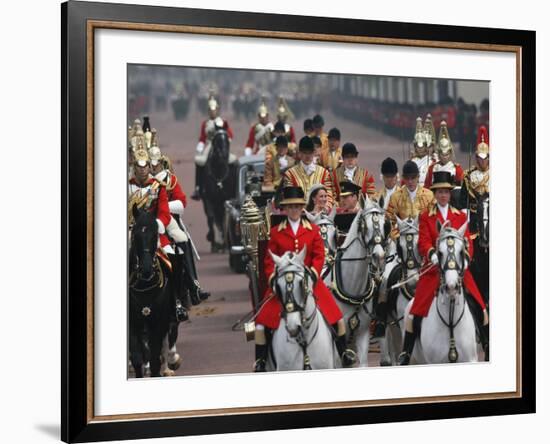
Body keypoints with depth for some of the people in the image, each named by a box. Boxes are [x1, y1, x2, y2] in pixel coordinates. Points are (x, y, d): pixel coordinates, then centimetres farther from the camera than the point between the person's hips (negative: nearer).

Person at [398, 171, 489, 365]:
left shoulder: (461, 216, 12)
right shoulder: (426, 216, 6)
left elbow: (468, 241, 6)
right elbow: (423, 241, -5)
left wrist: (466, 258, -14)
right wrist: (433, 254, -26)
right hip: (434, 268, -2)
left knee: (480, 307, -1)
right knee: (416, 310, -7)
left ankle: (488, 349, 14)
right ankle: (406, 353, 3)